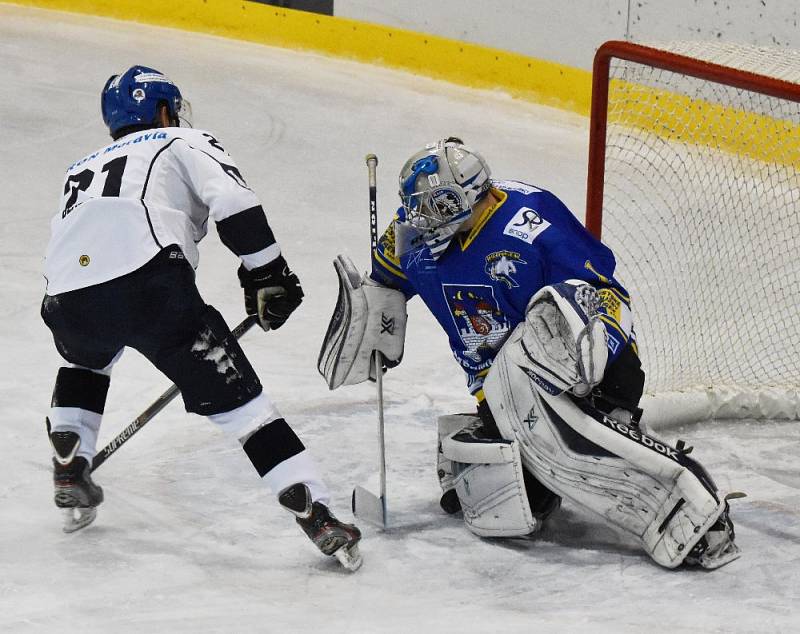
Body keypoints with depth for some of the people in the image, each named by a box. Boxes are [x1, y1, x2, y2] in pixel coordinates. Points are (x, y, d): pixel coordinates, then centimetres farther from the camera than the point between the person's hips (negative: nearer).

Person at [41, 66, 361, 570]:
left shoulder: (82, 168, 39)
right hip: (150, 282, -5)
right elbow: (233, 203, 3)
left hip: (68, 295, 5)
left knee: (86, 360, 40)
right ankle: (316, 514, -8)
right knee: (235, 395, 0)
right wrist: (267, 274, 8)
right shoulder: (184, 143, 22)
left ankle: (70, 475, 33)